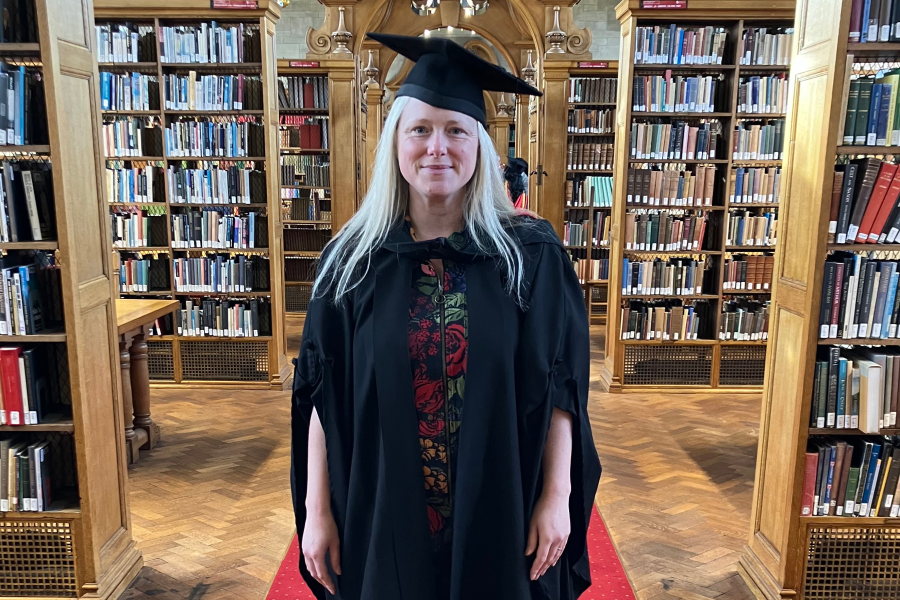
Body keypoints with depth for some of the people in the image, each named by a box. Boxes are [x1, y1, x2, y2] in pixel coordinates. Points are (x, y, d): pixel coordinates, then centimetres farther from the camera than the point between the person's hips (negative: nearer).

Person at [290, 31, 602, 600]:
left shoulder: (531, 254, -8)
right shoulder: (354, 260, -5)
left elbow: (560, 388, -5)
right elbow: (323, 396, -2)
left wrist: (556, 495, -8)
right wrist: (317, 510, -3)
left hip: (502, 515, 0)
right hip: (384, 517, 1)